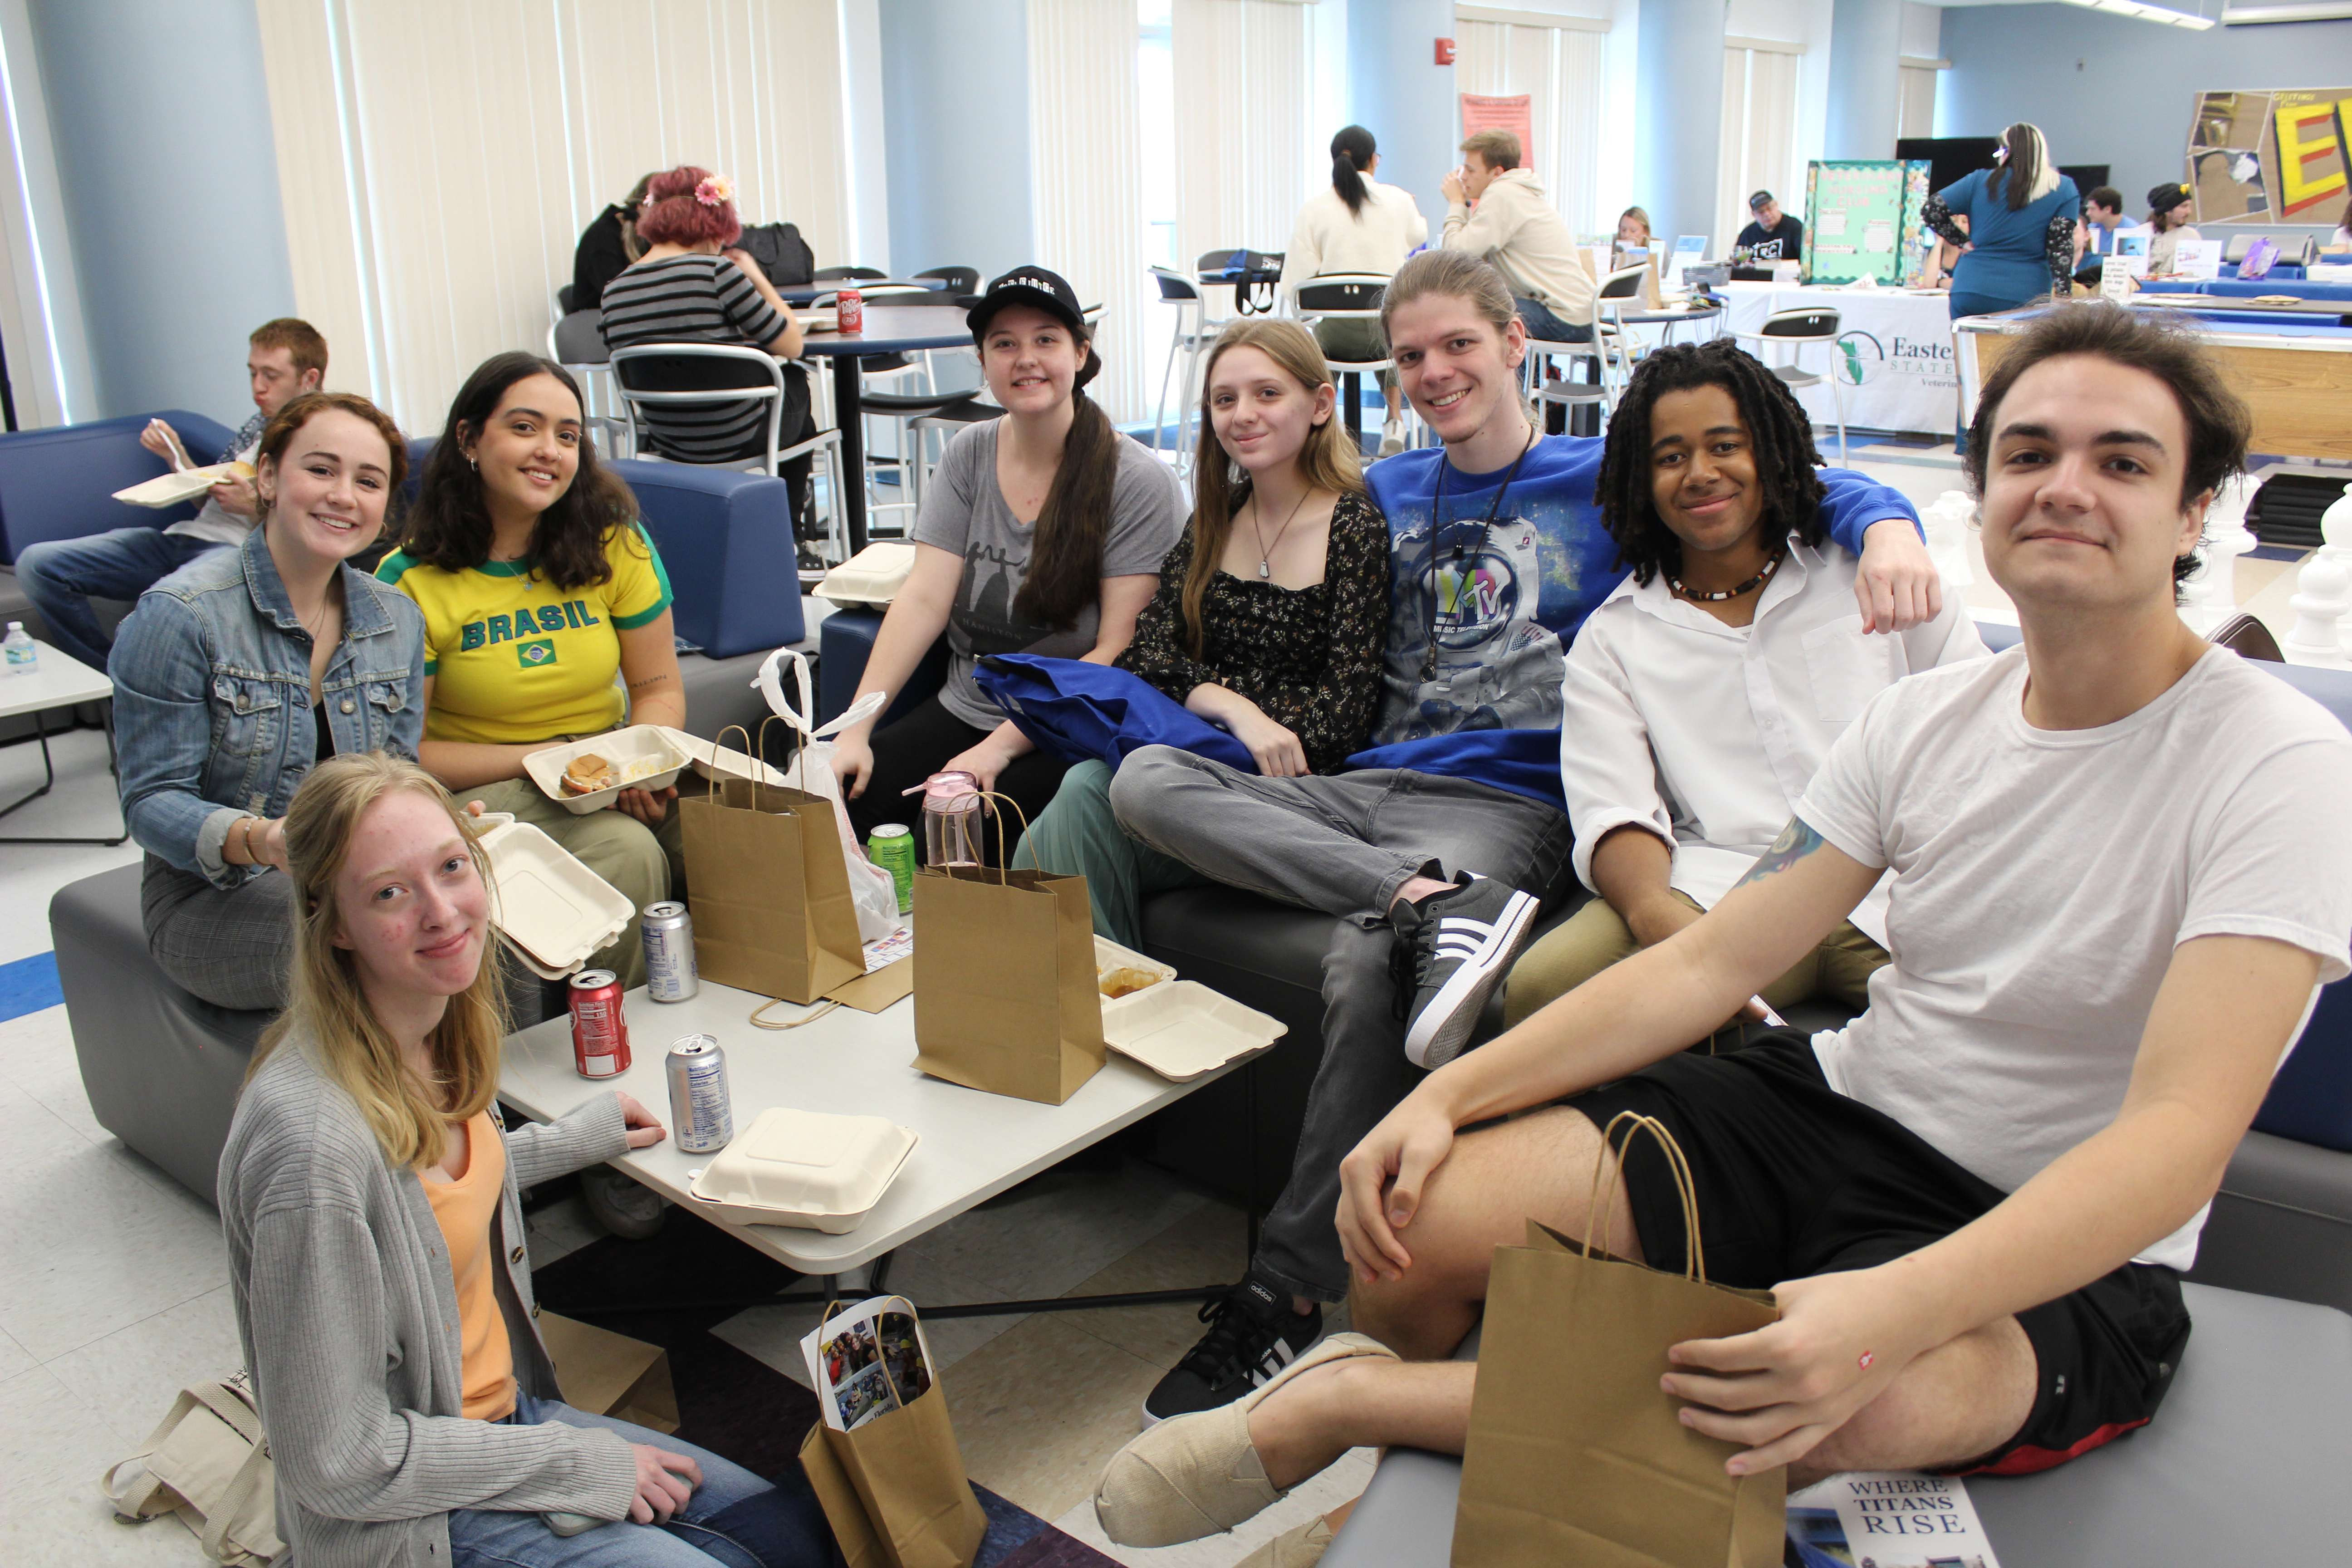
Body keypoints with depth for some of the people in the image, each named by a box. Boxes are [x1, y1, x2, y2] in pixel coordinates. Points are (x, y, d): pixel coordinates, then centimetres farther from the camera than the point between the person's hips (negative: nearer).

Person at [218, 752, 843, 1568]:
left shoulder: (438, 1026, -6)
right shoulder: (315, 1139, -32)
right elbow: (339, 1463, -24)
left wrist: (576, 1139, 25)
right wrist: (585, 1464, -16)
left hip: (507, 1406, 8)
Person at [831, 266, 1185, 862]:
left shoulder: (1138, 482, -9)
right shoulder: (968, 456, 7)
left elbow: (1118, 650, -13)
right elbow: (923, 599, -1)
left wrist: (1001, 748, -19)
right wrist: (855, 729, -13)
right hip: (962, 711, 5)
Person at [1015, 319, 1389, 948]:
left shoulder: (1356, 526, -3)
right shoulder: (1216, 518, 14)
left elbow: (1344, 711, -9)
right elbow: (1145, 654, 2)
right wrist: (1236, 709, -17)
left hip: (1289, 783, -5)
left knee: (1091, 793, -26)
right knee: (1084, 787, -26)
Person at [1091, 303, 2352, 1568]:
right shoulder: (1924, 718, 3)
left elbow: (2178, 1136, -26)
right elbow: (1713, 961, -1)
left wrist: (1893, 1310, -43)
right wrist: (1446, 1094, -12)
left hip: (2063, 1254, -4)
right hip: (1837, 1103, 5)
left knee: (1863, 1402, -40)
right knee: (1412, 1211, -17)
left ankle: (1347, 1396, -20)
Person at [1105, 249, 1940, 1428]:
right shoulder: (1386, 494, 22)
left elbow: (1813, 486, 4)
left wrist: (1885, 526, -18)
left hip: (1502, 800, -5)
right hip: (1361, 787, 5)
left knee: (1364, 971, -35)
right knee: (1145, 780, -20)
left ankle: (1294, 1288, -20)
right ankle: (1428, 903, -31)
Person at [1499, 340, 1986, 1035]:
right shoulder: (1613, 638, 16)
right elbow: (1613, 814, 1)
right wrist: (1654, 909, -22)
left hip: (1896, 887, 0)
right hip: (1720, 893, 0)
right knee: (1538, 986, -30)